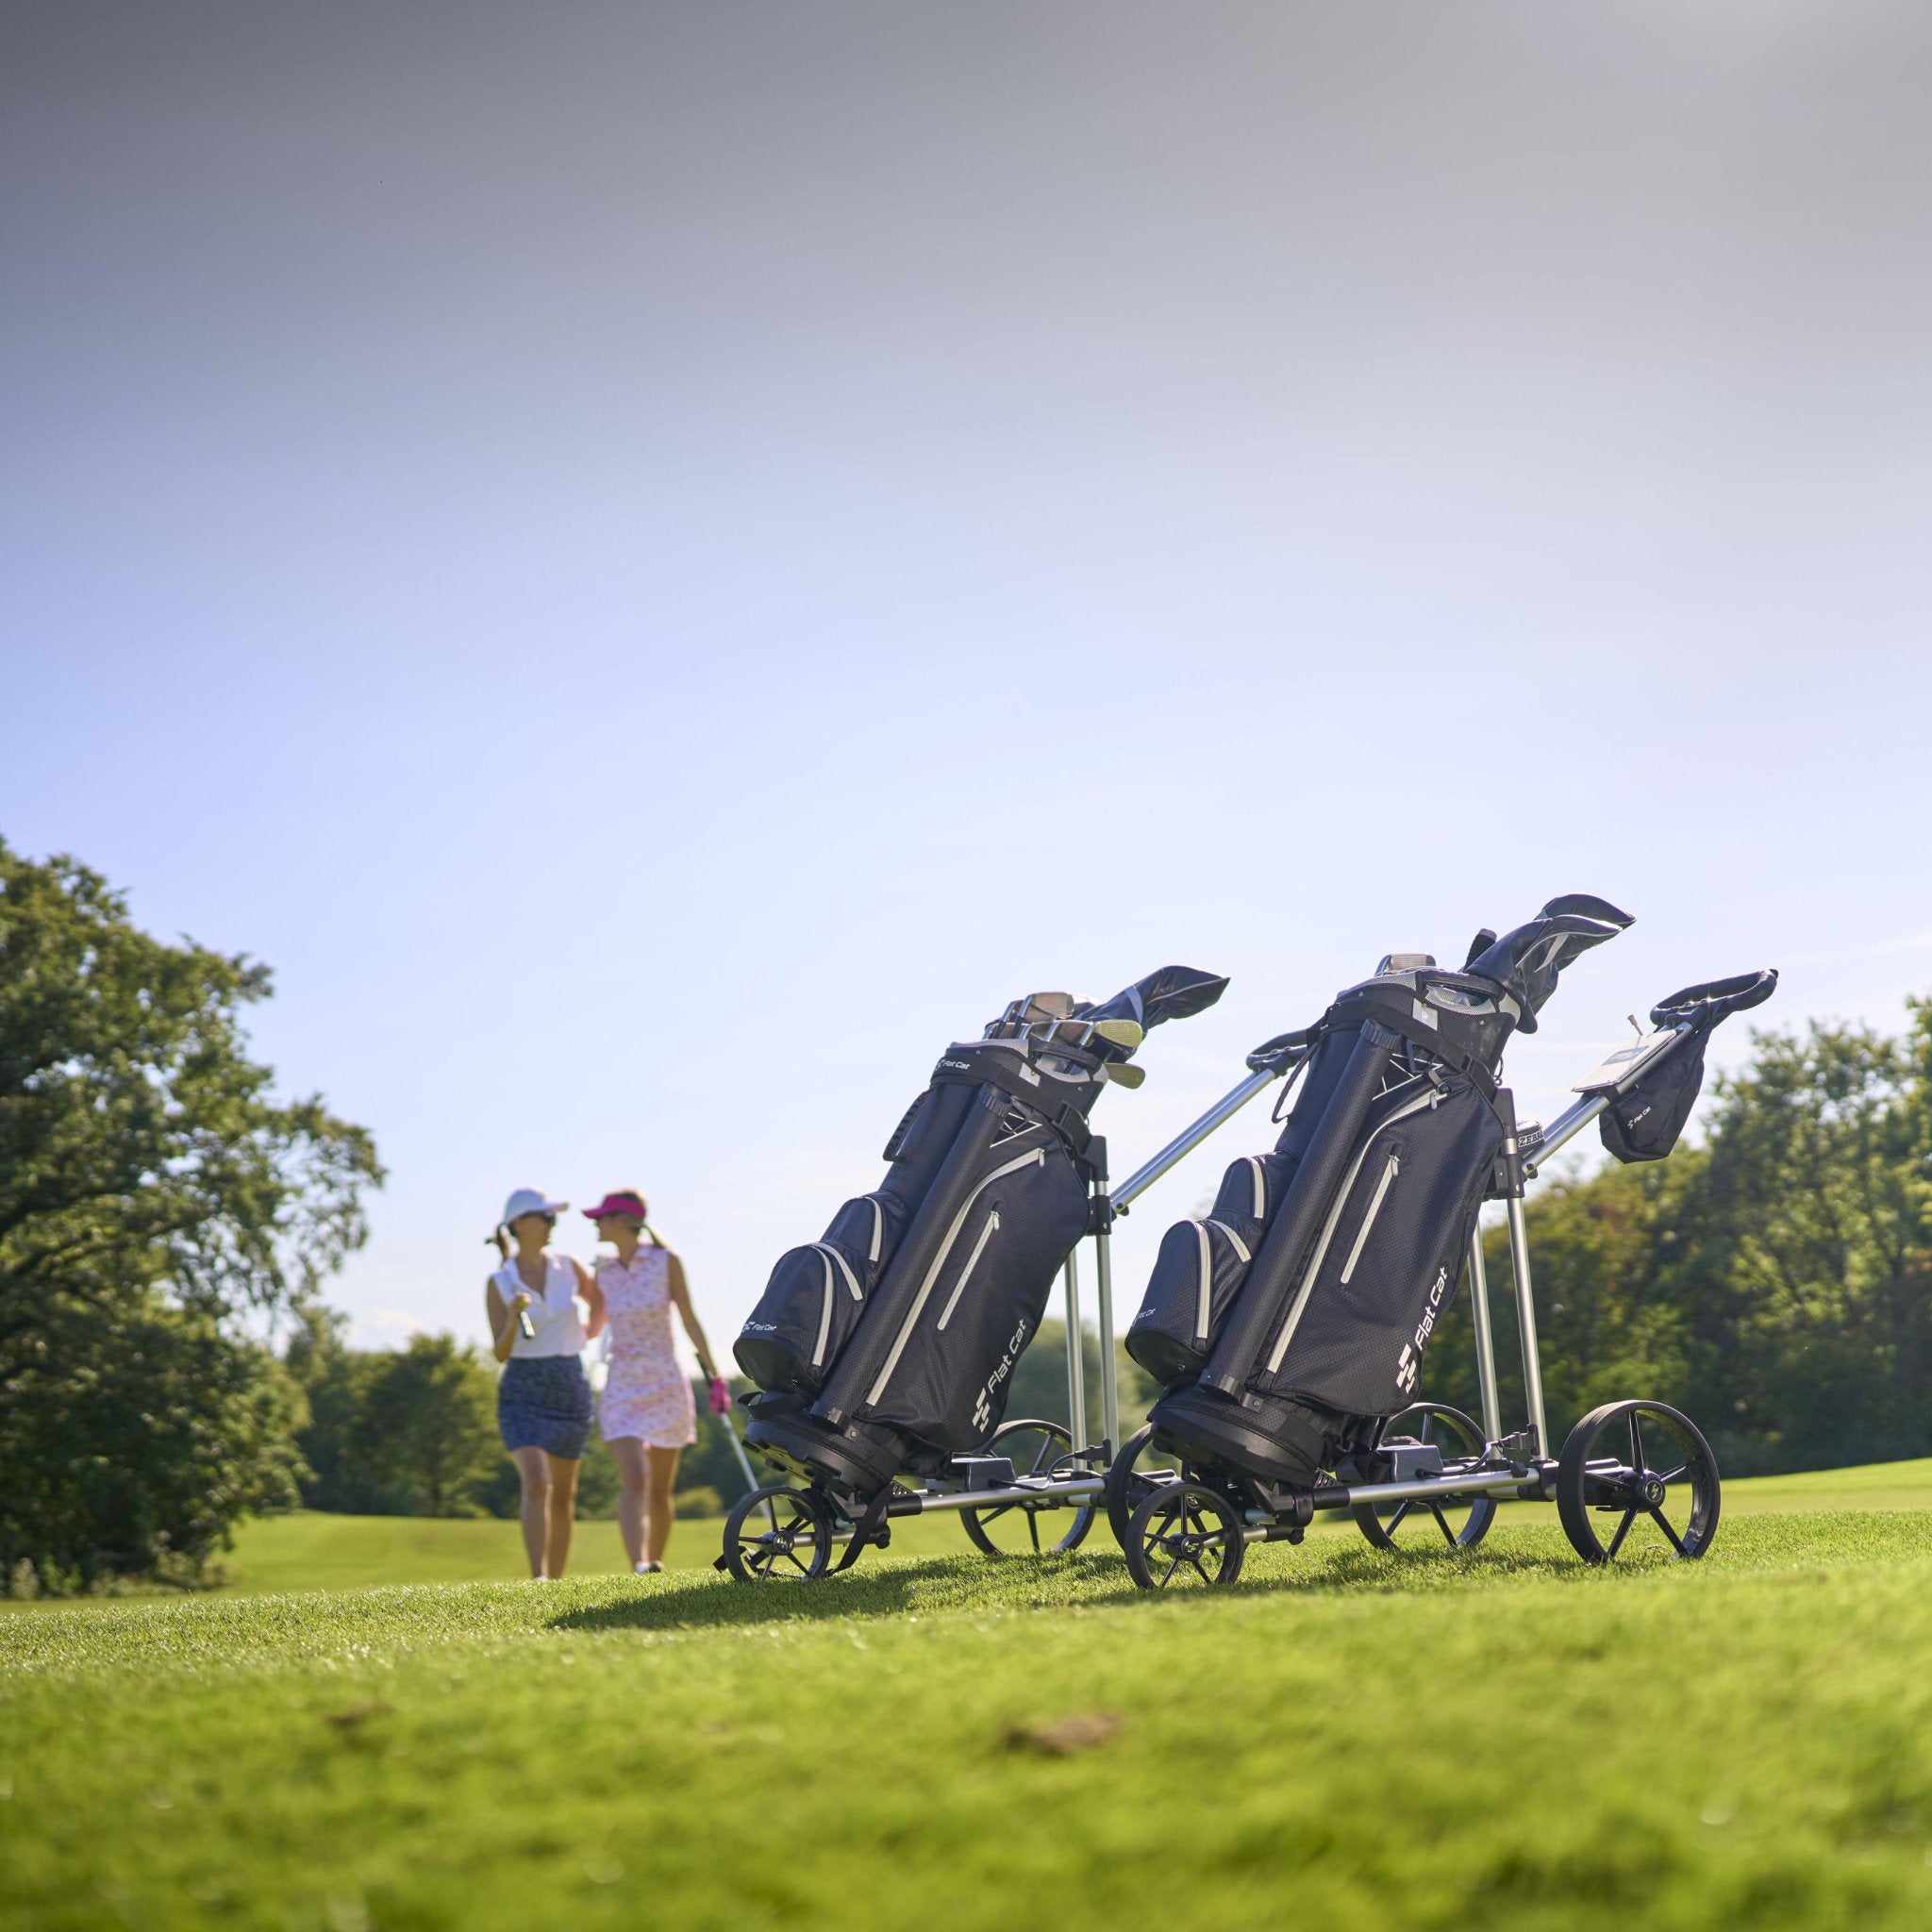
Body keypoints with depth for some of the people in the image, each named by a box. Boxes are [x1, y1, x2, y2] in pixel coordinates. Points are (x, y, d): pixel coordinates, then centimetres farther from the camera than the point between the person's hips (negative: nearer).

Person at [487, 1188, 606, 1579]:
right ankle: (538, 1578, -25)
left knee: (564, 1494, 8)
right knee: (536, 1483, -21)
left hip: (570, 1388, 3)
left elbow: (601, 1306, 20)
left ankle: (556, 1580, 20)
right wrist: (514, 1319, -22)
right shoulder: (499, 1283, -3)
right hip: (522, 1392, -3)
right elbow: (500, 1353, -7)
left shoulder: (569, 1267, 3)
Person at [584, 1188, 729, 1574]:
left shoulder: (666, 1262, -3)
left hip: (666, 1385, -1)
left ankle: (655, 1564, 24)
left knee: (660, 1491, 7)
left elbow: (690, 1322, 1)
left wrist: (714, 1375, -1)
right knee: (635, 1480, -19)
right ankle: (639, 1568, -30)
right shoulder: (603, 1272, 5)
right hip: (621, 1387, 1)